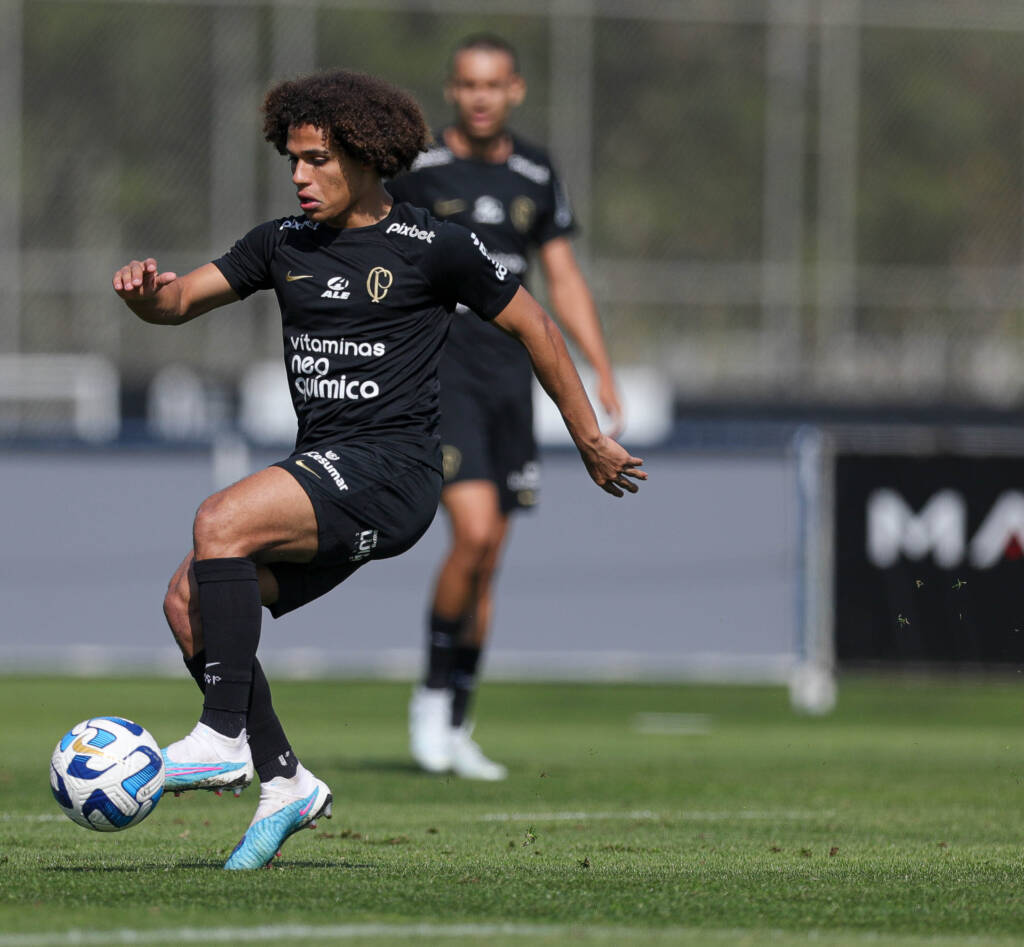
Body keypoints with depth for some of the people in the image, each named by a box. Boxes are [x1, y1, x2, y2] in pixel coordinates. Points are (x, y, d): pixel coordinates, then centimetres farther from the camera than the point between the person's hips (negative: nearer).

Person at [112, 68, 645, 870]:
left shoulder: (435, 247, -3)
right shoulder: (284, 245, 14)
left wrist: (592, 442, 11)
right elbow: (184, 300, 10)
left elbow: (533, 326, 7)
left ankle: (225, 738, -24)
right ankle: (284, 782, 2)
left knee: (221, 524, -27)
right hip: (322, 470, 7)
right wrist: (146, 291, -15)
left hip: (393, 469, -7)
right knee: (187, 599, -6)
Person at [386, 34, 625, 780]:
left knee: (487, 560, 6)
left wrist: (604, 372, 8)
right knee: (475, 530, -21)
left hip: (509, 375, 5)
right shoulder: (416, 169, -4)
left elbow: (564, 278, 16)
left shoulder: (536, 175, 10)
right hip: (437, 371, -5)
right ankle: (432, 694, -2)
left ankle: (455, 731, 16)